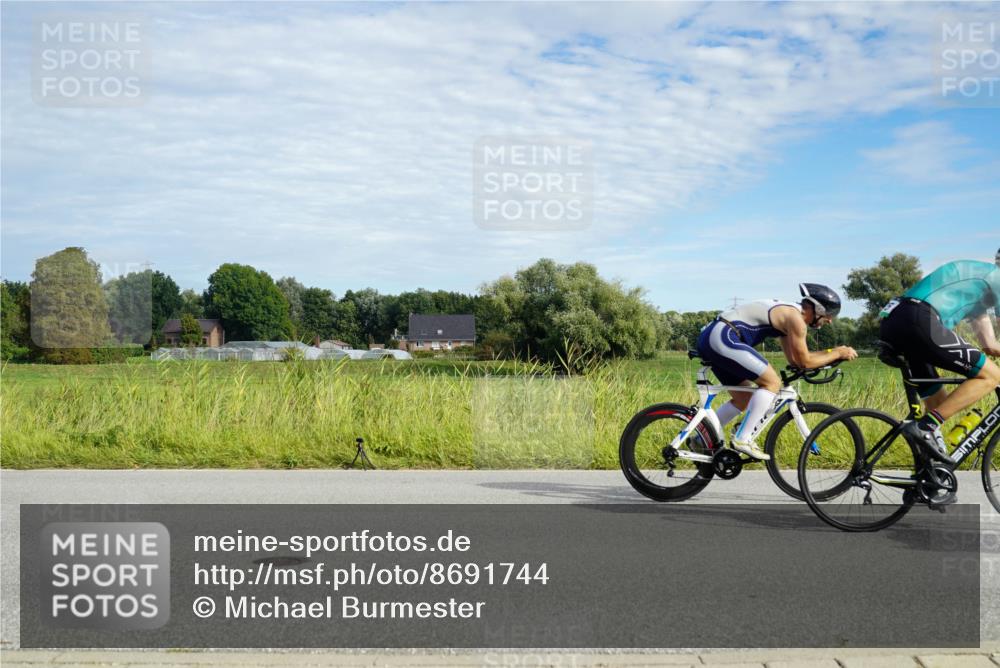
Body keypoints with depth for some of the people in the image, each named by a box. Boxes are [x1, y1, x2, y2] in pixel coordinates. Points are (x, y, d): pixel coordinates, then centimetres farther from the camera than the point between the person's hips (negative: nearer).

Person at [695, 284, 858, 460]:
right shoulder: (795, 318, -7)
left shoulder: (787, 313, 22)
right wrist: (837, 354, 7)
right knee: (772, 382, -9)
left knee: (744, 398, 19)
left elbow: (795, 358, 26)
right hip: (723, 337, -10)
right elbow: (804, 362, -3)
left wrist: (832, 352, 23)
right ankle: (743, 439, -11)